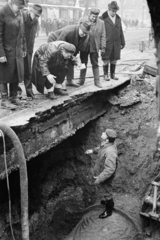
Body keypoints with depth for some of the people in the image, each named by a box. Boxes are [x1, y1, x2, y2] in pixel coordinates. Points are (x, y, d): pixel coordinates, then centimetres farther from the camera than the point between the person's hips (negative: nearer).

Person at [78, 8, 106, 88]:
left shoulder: (101, 23, 3)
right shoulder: (82, 20, 1)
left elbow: (103, 36, 4)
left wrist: (103, 47, -1)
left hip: (94, 47, 0)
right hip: (84, 46, 0)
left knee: (95, 64, 4)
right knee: (83, 64, 9)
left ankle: (97, 81, 10)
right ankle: (81, 80, 19)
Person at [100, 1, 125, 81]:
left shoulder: (118, 18, 11)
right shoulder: (103, 18, -5)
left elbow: (120, 31, 14)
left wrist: (122, 42, 14)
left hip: (116, 43, 4)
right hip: (107, 43, -4)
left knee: (114, 59, 8)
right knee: (106, 59, 1)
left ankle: (113, 74, 19)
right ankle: (105, 75, 14)